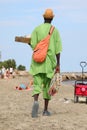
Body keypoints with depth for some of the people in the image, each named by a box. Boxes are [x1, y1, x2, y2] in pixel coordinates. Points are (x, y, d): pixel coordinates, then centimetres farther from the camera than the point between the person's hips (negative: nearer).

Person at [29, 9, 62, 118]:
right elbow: (57, 49, -4)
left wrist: (29, 42, 18)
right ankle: (45, 110, 14)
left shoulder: (37, 29, 2)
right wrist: (58, 64, -3)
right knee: (47, 85, 10)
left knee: (37, 83, -2)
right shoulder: (55, 31, 2)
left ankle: (36, 101, -32)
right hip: (50, 61, 0)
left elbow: (33, 45, -6)